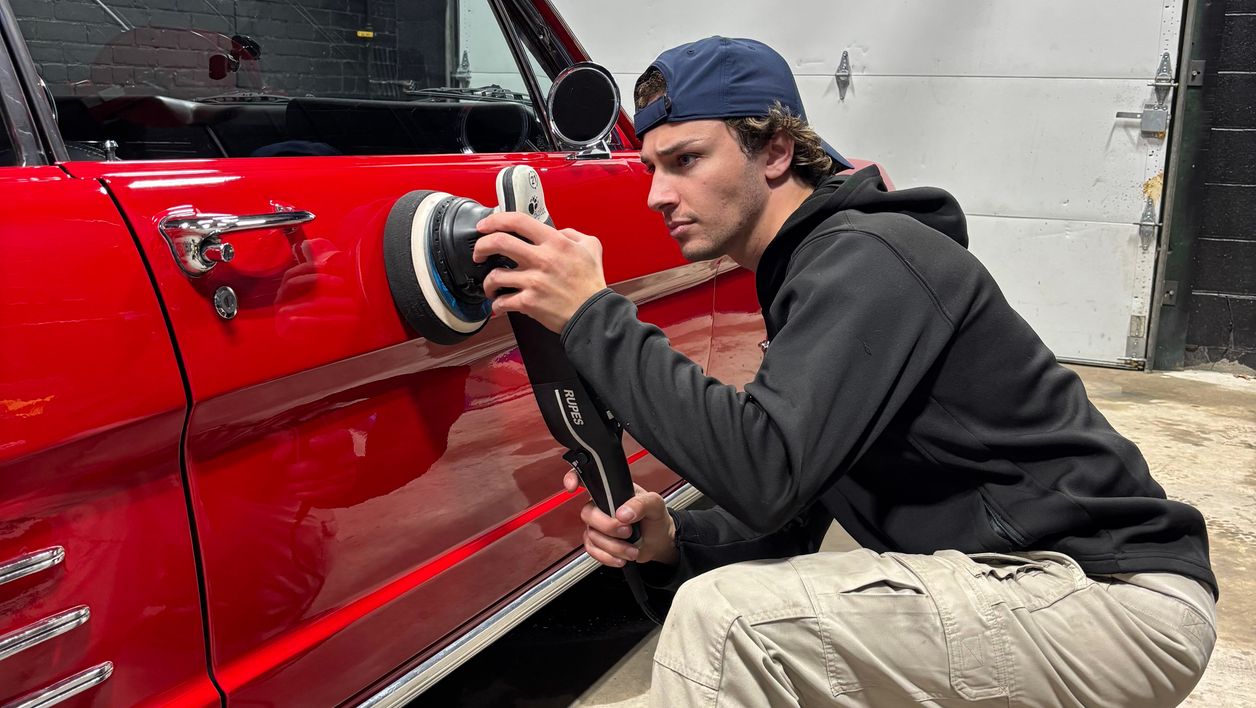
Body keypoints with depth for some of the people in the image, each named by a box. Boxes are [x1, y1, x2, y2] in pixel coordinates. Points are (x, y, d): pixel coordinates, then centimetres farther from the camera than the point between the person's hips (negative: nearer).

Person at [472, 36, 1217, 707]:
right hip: (1027, 578, 10)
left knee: (725, 619, -21)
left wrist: (593, 316, -25)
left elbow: (766, 473, -30)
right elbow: (793, 512, 11)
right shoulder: (813, 270, 12)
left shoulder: (867, 259, -17)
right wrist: (675, 540, -8)